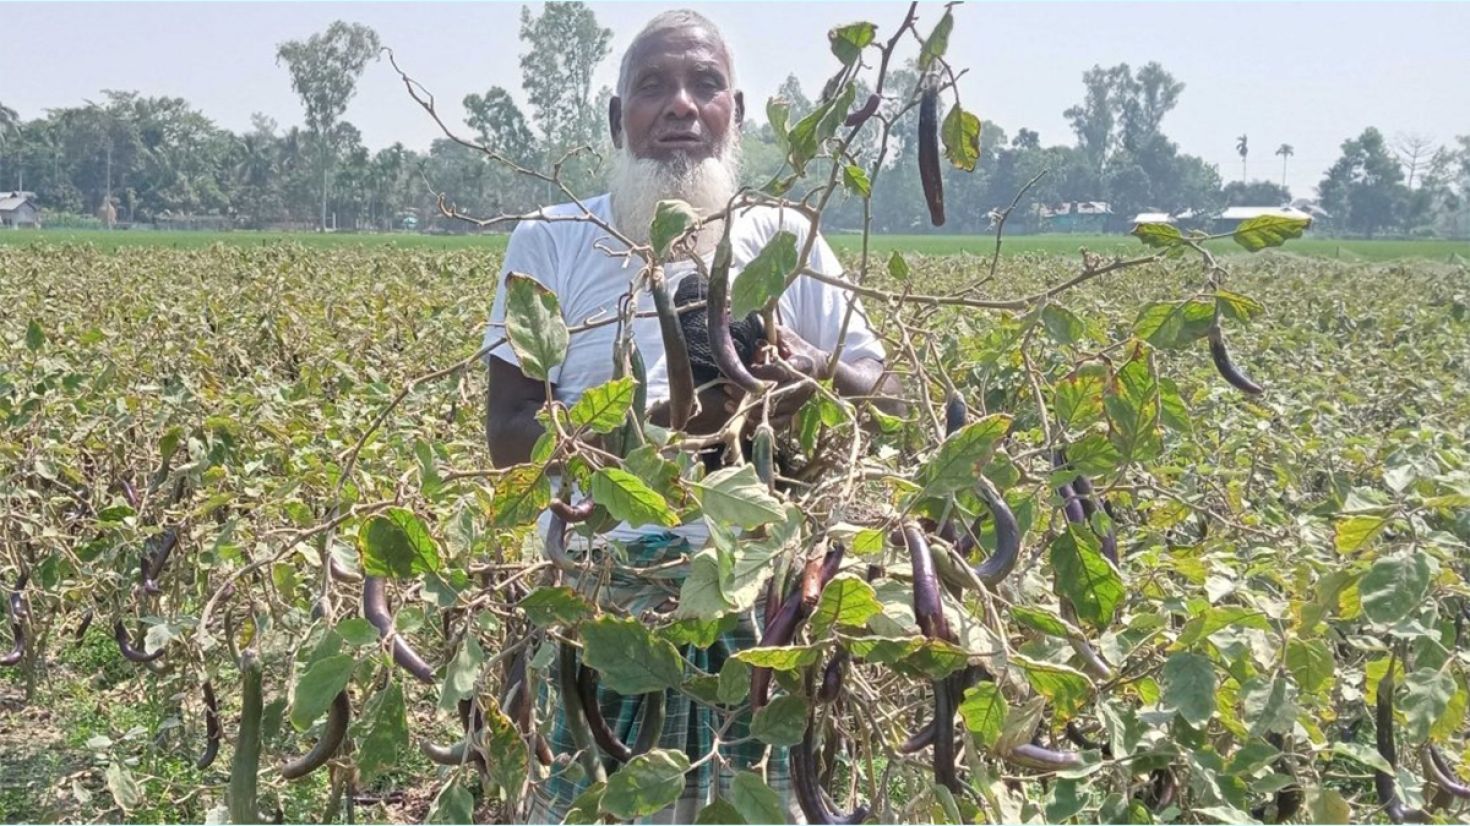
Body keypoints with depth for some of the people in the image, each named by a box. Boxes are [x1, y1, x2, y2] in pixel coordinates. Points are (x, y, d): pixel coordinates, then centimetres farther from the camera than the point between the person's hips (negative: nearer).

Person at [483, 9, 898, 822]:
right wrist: (656, 423, -18)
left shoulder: (787, 239, 9)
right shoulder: (551, 244, 4)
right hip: (604, 602, -1)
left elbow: (886, 401, 9)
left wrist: (814, 372, -14)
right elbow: (509, 436, -3)